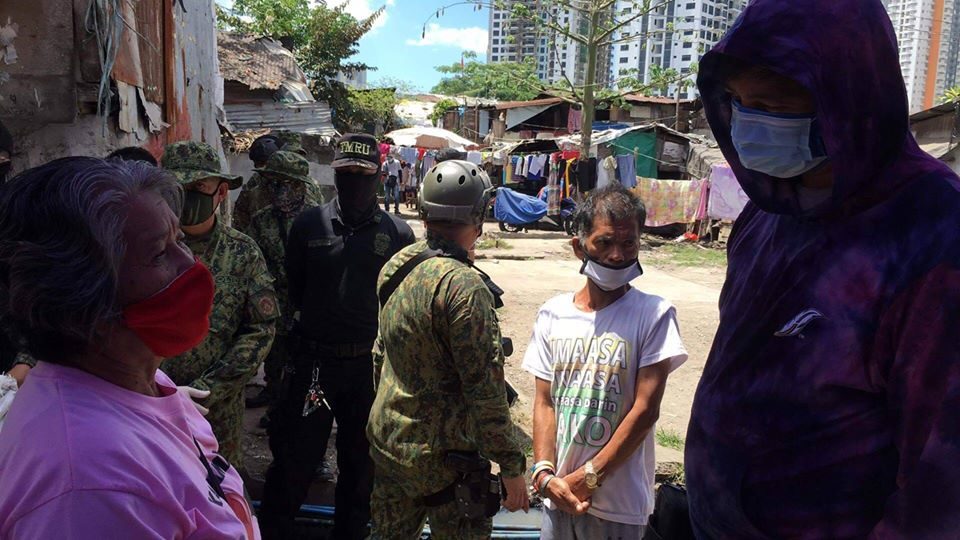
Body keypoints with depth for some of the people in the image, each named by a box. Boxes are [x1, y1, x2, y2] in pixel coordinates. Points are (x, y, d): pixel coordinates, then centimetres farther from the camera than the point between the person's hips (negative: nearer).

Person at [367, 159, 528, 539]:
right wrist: (511, 467, -14)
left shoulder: (396, 266, 1)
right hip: (443, 457, -8)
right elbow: (485, 390, -22)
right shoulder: (464, 286, -23)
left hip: (388, 440, 8)